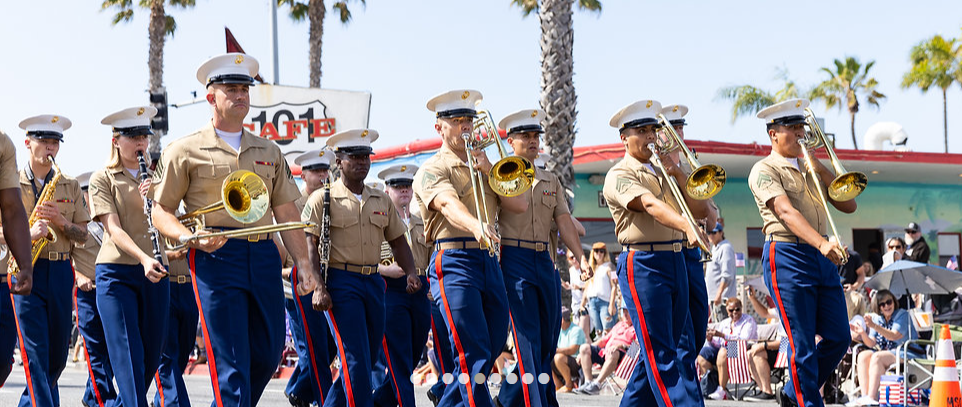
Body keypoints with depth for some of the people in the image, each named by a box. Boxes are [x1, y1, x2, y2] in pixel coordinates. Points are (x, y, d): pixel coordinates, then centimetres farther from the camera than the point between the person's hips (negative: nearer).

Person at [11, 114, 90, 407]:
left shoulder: (70, 186, 13)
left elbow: (82, 235, 9)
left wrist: (61, 221, -10)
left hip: (60, 272, 4)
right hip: (25, 271, -3)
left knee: (57, 354, 9)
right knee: (35, 353, -11)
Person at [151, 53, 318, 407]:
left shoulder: (269, 152, 18)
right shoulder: (186, 151, 5)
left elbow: (286, 213, 16)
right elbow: (161, 212, 4)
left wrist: (303, 263, 5)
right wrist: (192, 238, -15)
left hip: (264, 256, 5)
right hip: (216, 258, -5)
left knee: (268, 355, 7)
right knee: (230, 363, -9)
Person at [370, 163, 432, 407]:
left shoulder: (421, 224, 19)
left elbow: (432, 259, 24)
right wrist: (384, 270, -17)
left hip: (420, 293, 6)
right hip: (390, 292, -6)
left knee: (412, 357, 9)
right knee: (398, 362, -8)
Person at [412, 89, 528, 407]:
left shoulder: (482, 165, 23)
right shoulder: (432, 170, 0)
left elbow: (520, 205, 12)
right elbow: (449, 204, -22)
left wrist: (490, 170, 0)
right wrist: (476, 227, -43)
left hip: (489, 262, 7)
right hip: (454, 263, -7)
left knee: (490, 354, 8)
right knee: (473, 355, -14)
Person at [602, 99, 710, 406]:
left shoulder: (662, 171, 20)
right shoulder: (620, 176, -4)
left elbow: (701, 210, 14)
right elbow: (651, 205, -23)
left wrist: (678, 175, 0)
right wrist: (687, 226, -40)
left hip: (676, 262, 8)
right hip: (643, 263, -8)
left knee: (659, 351, 10)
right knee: (661, 353, -9)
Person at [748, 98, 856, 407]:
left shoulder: (810, 168, 20)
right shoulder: (765, 170, -3)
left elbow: (848, 205, 13)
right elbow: (786, 211, -19)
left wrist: (821, 168, 1)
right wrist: (821, 243, -34)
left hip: (822, 259, 7)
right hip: (788, 257, -7)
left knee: (838, 338, 5)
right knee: (803, 345, -6)